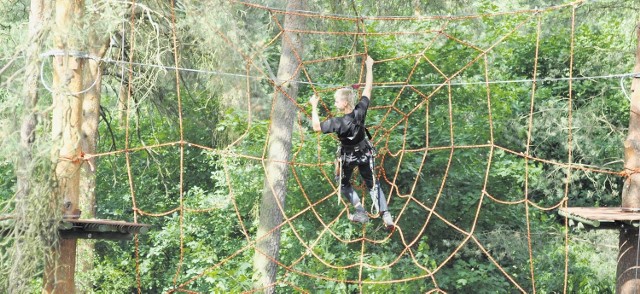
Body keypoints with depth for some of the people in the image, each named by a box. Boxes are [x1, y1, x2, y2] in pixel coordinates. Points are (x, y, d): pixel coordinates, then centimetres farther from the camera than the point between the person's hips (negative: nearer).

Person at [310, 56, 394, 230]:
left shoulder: (338, 123, -36)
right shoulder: (360, 111, -25)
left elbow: (316, 127, -24)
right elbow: (368, 88, -13)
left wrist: (314, 106, -18)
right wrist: (369, 67, -4)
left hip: (348, 157, -4)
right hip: (365, 154, 4)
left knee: (344, 184, 22)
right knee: (372, 184, 17)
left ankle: (361, 213, 13)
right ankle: (386, 215, 8)